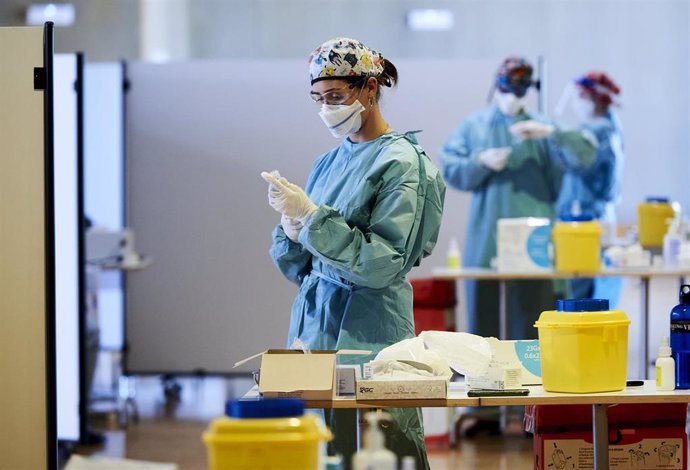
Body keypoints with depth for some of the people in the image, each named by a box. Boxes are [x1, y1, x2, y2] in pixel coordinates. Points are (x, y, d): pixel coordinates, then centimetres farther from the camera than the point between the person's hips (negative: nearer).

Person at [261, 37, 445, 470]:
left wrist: (312, 216, -18)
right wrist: (293, 232, -6)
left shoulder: (400, 163, -7)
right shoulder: (328, 163, 12)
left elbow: (384, 263, -17)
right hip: (314, 321, 6)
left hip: (367, 334, -6)